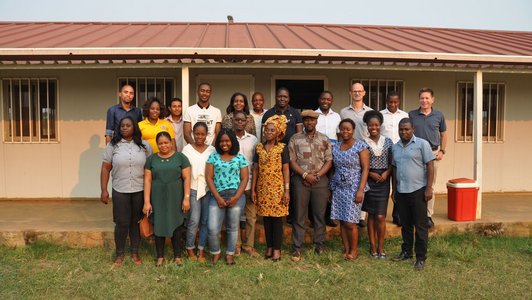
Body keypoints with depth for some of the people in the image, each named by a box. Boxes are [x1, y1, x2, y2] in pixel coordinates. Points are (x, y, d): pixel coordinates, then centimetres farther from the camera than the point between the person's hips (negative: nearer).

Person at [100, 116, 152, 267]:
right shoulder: (113, 145, 0)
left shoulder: (144, 145, 1)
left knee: (136, 222, 10)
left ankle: (135, 252, 25)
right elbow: (105, 168, 0)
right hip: (120, 191, -1)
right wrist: (104, 190, -5)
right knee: (122, 223, 4)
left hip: (140, 191, 1)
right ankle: (120, 254, 22)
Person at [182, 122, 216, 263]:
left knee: (205, 221, 5)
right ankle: (190, 249, 15)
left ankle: (201, 250, 18)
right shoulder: (187, 149, 0)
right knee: (194, 220, -5)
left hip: (208, 189, 2)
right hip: (193, 189, -2)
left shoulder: (212, 150, 4)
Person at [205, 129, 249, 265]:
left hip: (236, 196, 0)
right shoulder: (213, 157, 7)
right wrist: (218, 197, -9)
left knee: (233, 227, 9)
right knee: (212, 228, -6)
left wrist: (236, 197, -10)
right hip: (217, 196, 0)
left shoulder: (240, 158, 5)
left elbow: (245, 178, 1)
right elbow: (209, 177, 1)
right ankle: (215, 253, 18)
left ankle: (230, 254, 25)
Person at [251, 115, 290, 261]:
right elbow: (255, 169, 8)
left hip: (277, 188, -3)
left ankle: (277, 249, 10)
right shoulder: (259, 147, 6)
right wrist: (253, 189, 5)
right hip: (263, 188, 3)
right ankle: (269, 247, 19)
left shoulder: (282, 148, -2)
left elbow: (286, 170, -3)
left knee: (277, 218, 1)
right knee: (266, 218, 8)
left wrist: (287, 190, -8)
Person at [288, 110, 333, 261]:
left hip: (320, 180, 1)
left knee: (320, 214, 7)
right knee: (299, 216, 2)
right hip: (300, 180, -1)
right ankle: (297, 247, 8)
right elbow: (291, 161, -1)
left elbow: (329, 161, 4)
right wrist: (305, 175, -12)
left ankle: (320, 244, 19)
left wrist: (317, 175, -9)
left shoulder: (324, 139, 8)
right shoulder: (295, 138, 4)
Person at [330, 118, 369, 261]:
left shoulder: (361, 146, -4)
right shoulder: (335, 147, 9)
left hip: (353, 189, -4)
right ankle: (346, 249, 19)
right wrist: (331, 187, 6)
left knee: (350, 222, -4)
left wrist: (360, 190, -14)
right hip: (338, 188, 4)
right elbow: (334, 168, 12)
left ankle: (354, 250, 14)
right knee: (342, 221, 6)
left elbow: (365, 169, -8)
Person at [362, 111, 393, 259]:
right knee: (371, 215, 6)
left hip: (383, 181, 1)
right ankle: (372, 246, 17)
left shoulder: (388, 142, 6)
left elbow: (392, 162, 7)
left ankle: (380, 247, 11)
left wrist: (387, 173, -10)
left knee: (380, 216, -3)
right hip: (369, 180, 0)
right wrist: (371, 174, -13)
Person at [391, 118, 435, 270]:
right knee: (405, 224, 15)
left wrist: (429, 188, -13)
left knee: (420, 225, 1)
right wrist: (394, 189, 15)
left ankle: (421, 257, 9)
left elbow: (430, 166, -7)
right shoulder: (395, 147, 11)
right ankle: (406, 252, 28)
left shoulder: (422, 144, -5)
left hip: (418, 190, -5)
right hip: (401, 191, 5)